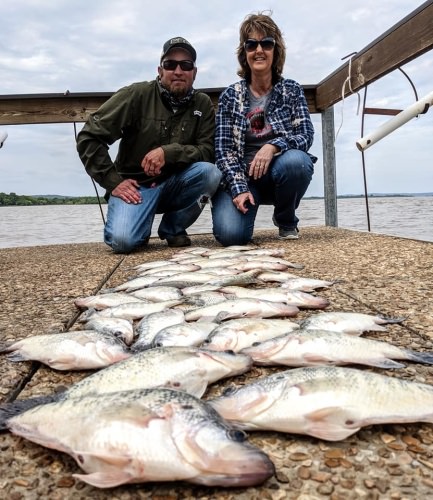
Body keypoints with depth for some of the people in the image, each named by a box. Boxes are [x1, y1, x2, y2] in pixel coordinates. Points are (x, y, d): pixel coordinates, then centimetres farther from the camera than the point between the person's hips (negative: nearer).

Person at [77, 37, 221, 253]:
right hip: (135, 185, -3)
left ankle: (173, 228, -1)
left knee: (209, 173, -27)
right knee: (123, 240, -29)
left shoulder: (203, 104, 0)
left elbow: (209, 152, -8)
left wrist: (168, 152, -23)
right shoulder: (137, 95, -10)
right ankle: (142, 222, 11)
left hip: (175, 183, 3)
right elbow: (88, 138, -10)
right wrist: (113, 182, -16)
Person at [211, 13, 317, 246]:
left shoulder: (291, 90, 2)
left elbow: (306, 135, -7)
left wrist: (274, 146, -27)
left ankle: (286, 220, -3)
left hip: (279, 170, 2)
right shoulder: (230, 96, 0)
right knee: (230, 234, -28)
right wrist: (239, 188, -20)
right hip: (241, 175, -1)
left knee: (295, 160, -35)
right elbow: (223, 149, -6)